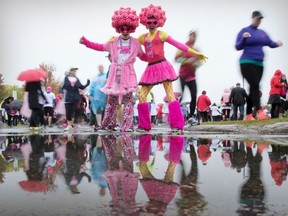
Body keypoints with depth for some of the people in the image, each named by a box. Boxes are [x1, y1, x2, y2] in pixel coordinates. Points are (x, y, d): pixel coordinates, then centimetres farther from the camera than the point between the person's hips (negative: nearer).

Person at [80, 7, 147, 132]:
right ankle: (108, 124, 15)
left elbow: (143, 56, 14)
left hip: (128, 74, -2)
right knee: (111, 100, 6)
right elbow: (100, 47, 18)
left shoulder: (135, 43, 7)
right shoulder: (113, 42, 9)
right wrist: (85, 42, 13)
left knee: (128, 100, -7)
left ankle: (127, 125, -7)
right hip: (115, 73, 2)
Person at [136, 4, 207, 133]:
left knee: (170, 95, -11)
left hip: (162, 66, -5)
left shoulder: (161, 34, 2)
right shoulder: (142, 37, 15)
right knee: (141, 96, 1)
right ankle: (144, 125, 10)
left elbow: (178, 45, -2)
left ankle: (177, 125, -12)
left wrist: (196, 53, -6)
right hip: (150, 68, 5)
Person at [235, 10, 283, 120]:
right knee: (255, 86, -20)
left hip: (259, 64, 6)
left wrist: (277, 44, -7)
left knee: (253, 89, 4)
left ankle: (248, 115, 8)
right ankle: (259, 112, -29)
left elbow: (270, 43, 15)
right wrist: (243, 39, -23)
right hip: (247, 63, -6)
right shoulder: (244, 31, 0)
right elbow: (237, 47, -5)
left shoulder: (262, 33, 17)